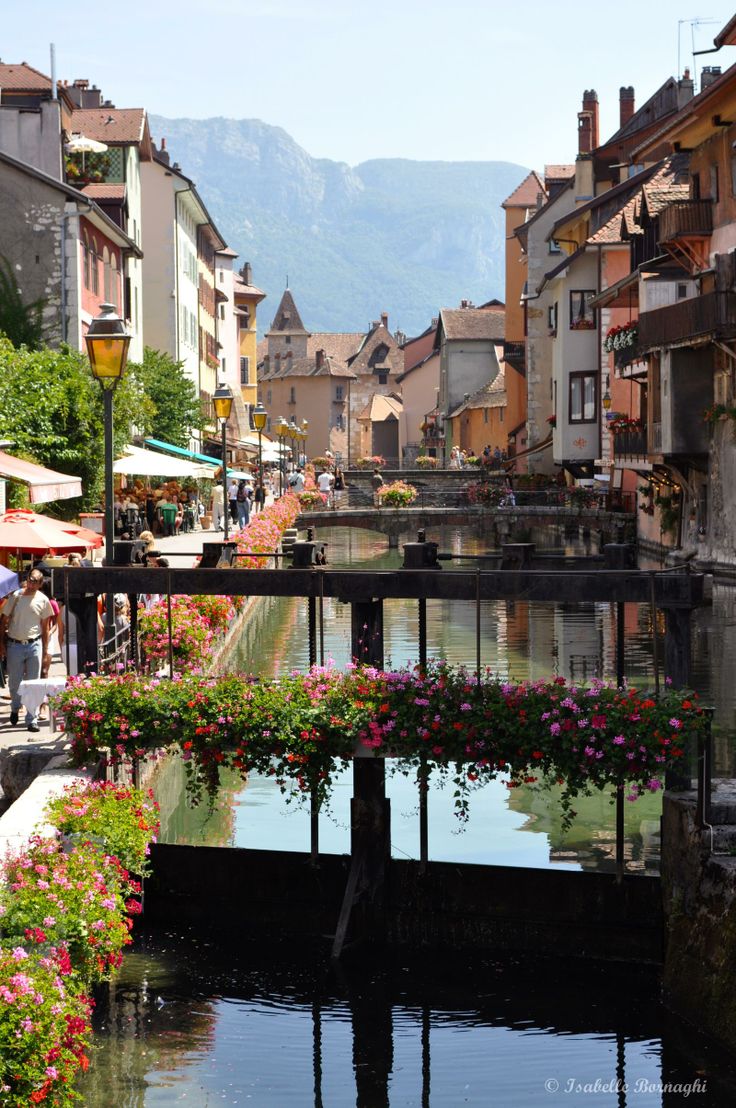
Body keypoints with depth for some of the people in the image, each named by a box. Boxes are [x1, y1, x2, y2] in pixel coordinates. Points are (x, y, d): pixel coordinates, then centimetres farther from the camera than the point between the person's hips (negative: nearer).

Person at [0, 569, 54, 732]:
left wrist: (45, 648, 5)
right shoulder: (15, 597, 0)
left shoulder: (43, 600, 1)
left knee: (33, 684, -2)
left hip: (34, 645, 0)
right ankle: (15, 709, 37)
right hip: (14, 644, 0)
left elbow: (45, 626, 8)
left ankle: (32, 720, 0)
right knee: (14, 682, 9)